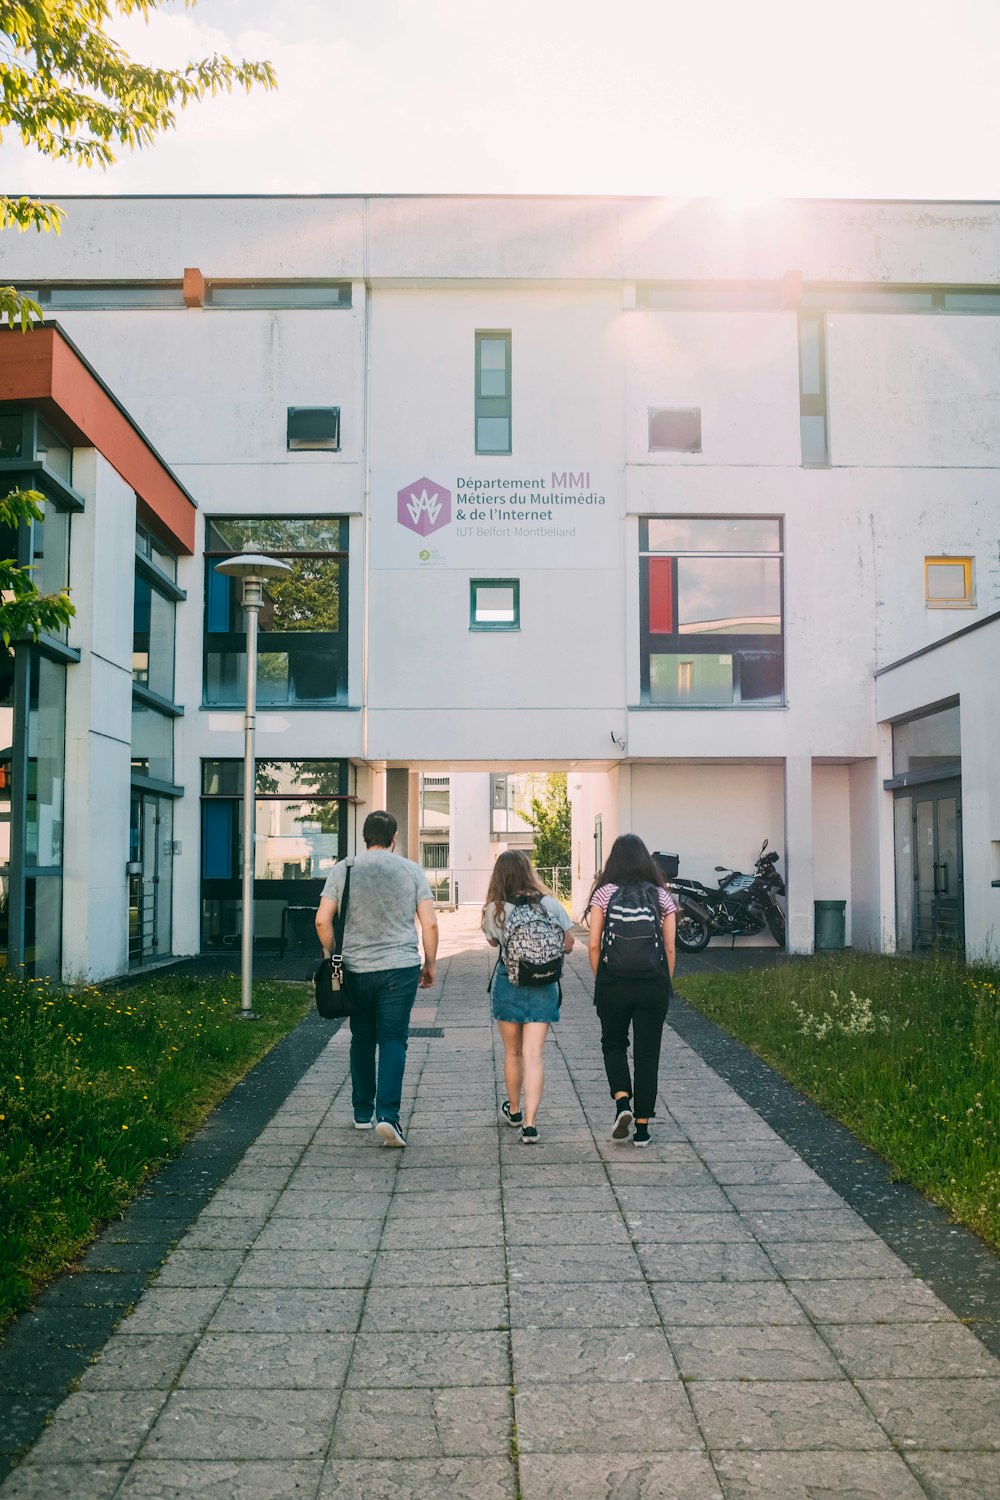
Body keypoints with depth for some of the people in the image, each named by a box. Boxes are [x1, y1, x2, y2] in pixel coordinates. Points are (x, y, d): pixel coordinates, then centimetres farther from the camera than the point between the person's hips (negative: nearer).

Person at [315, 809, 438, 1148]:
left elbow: (322, 920, -3)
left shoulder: (343, 869, 2)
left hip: (356, 968, 1)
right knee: (393, 1040, 1)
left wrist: (332, 956, 11)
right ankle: (387, 1114, -12)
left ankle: (362, 1114, 23)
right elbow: (430, 924, -2)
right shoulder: (411, 870, 1)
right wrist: (429, 964, 9)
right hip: (401, 968, -1)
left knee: (362, 1040, 15)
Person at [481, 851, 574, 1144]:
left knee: (512, 1053, 17)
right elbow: (568, 943, 3)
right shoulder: (549, 903, -6)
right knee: (533, 1056, -1)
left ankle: (514, 1110, 36)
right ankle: (530, 1123, -10)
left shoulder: (494, 909, -9)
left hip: (508, 984, 0)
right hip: (543, 987, 0)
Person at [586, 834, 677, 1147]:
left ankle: (622, 1102, -1)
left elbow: (594, 945, -4)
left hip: (614, 983, -1)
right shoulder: (662, 896, 3)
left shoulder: (603, 894, -2)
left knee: (614, 1045, 20)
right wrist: (665, 985, 13)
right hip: (653, 986, 1)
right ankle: (642, 1127, 13)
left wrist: (600, 981, 8)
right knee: (647, 1054, 10)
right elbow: (670, 948, 3)